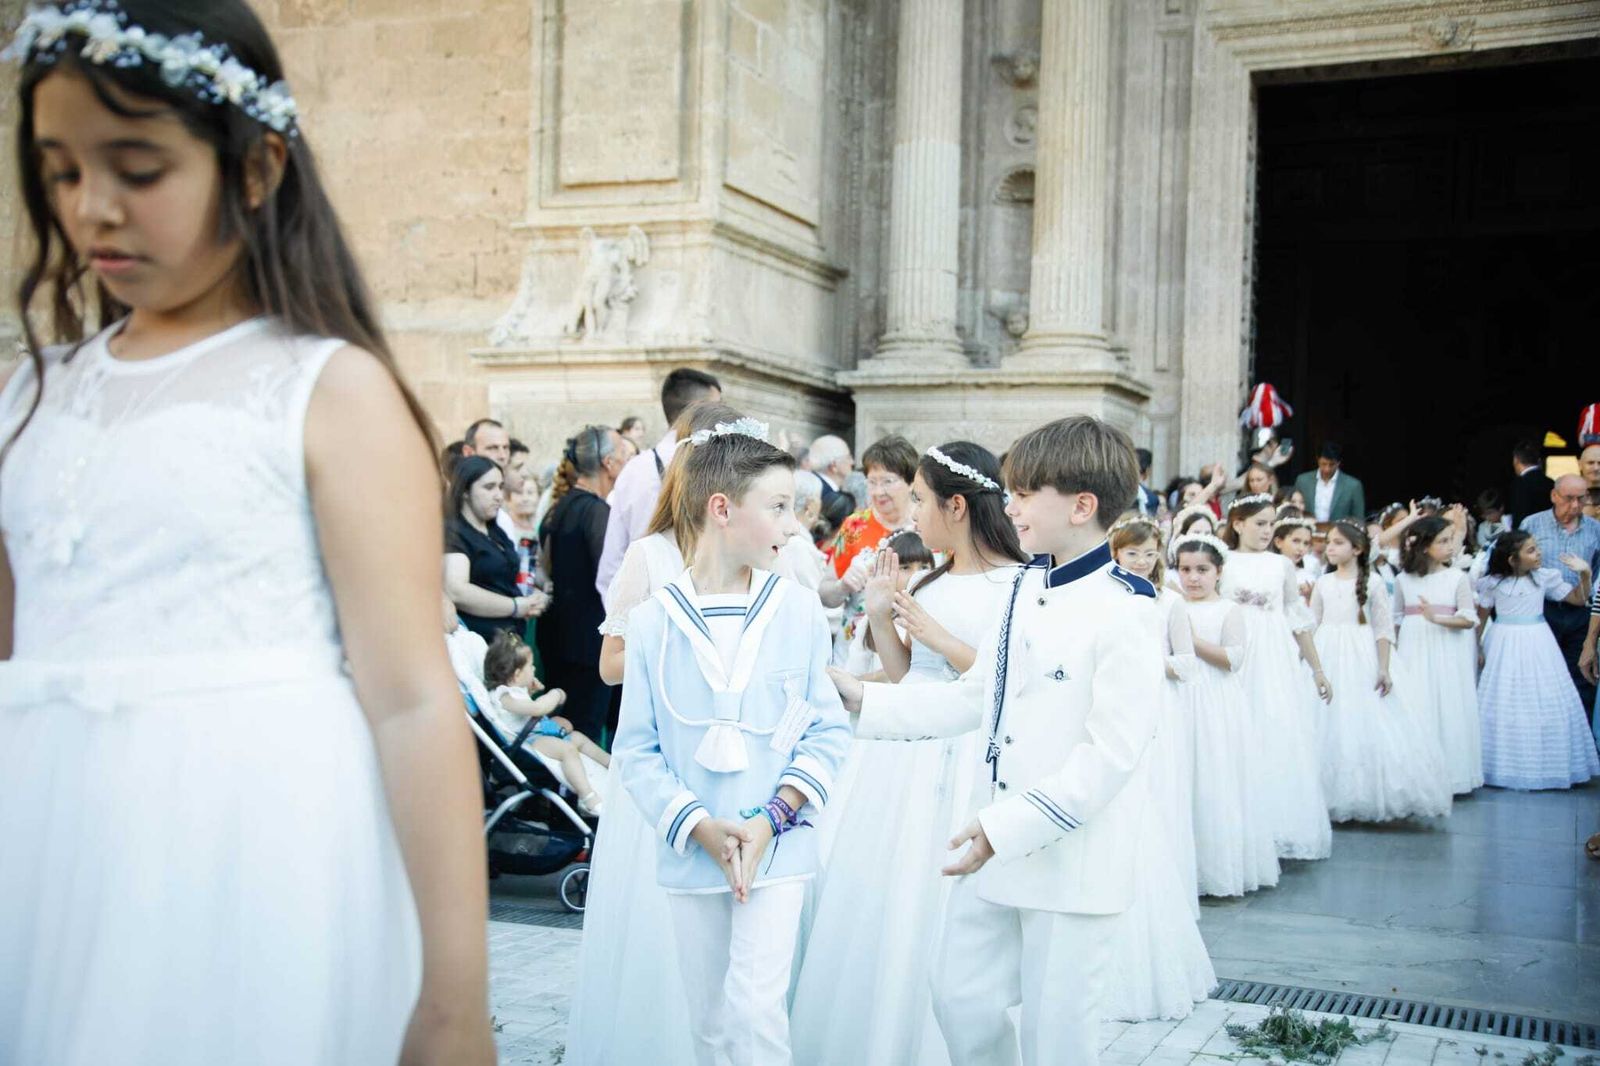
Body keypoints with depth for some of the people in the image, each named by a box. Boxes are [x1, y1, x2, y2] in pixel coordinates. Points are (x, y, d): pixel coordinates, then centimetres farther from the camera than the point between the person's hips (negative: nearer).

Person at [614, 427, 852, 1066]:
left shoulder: (800, 612, -3)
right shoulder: (653, 620, -4)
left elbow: (828, 730, -1)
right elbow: (638, 749, -2)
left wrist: (774, 818, -13)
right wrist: (699, 828, -14)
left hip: (777, 849, -1)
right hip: (691, 854, 1)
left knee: (755, 1008, -10)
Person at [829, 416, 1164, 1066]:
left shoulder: (1123, 609, -18)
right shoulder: (1026, 590, 8)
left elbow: (1112, 753, -21)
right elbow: (971, 700, 13)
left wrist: (1011, 826, -23)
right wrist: (864, 699, 7)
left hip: (1072, 859, -7)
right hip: (995, 845, 8)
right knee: (961, 1000, 15)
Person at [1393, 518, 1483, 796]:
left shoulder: (1458, 577, -1)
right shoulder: (1404, 579, 5)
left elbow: (1469, 619, -7)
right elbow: (1395, 618, 12)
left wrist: (1437, 618, -22)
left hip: (1447, 651, -1)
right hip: (1415, 650, 1)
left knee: (1448, 709, -1)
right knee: (1414, 710, 1)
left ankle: (1448, 774, 8)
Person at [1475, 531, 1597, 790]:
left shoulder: (1545, 577, 0)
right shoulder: (1493, 583, -6)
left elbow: (1578, 598, 8)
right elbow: (1481, 616, 3)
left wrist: (1584, 575, -8)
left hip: (1537, 643, 2)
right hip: (1505, 643, -2)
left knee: (1546, 705, 4)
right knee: (1505, 706, 2)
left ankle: (1547, 765, 16)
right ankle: (1506, 766, 15)